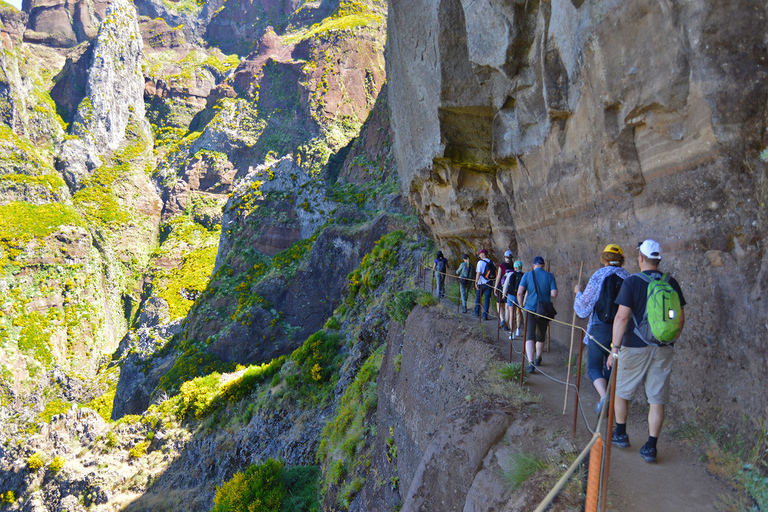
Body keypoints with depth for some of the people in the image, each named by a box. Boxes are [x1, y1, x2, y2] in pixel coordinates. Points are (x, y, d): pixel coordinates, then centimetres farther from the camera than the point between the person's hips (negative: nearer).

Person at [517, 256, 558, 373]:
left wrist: (521, 305, 7)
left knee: (530, 335, -8)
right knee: (541, 336, 19)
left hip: (530, 309, -2)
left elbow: (519, 293, -8)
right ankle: (538, 359, 38)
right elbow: (554, 294, -8)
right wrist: (546, 294, 14)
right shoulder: (549, 276, 1)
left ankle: (531, 363, -23)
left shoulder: (527, 275, -1)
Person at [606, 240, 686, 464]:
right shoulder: (672, 283, 3)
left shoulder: (632, 282, -10)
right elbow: (680, 319, 8)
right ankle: (651, 447, 9)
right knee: (657, 399, 7)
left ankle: (620, 434, 28)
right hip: (663, 350, 4)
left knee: (621, 391, 16)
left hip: (635, 348, -3)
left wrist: (614, 348, -9)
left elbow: (622, 317, -14)